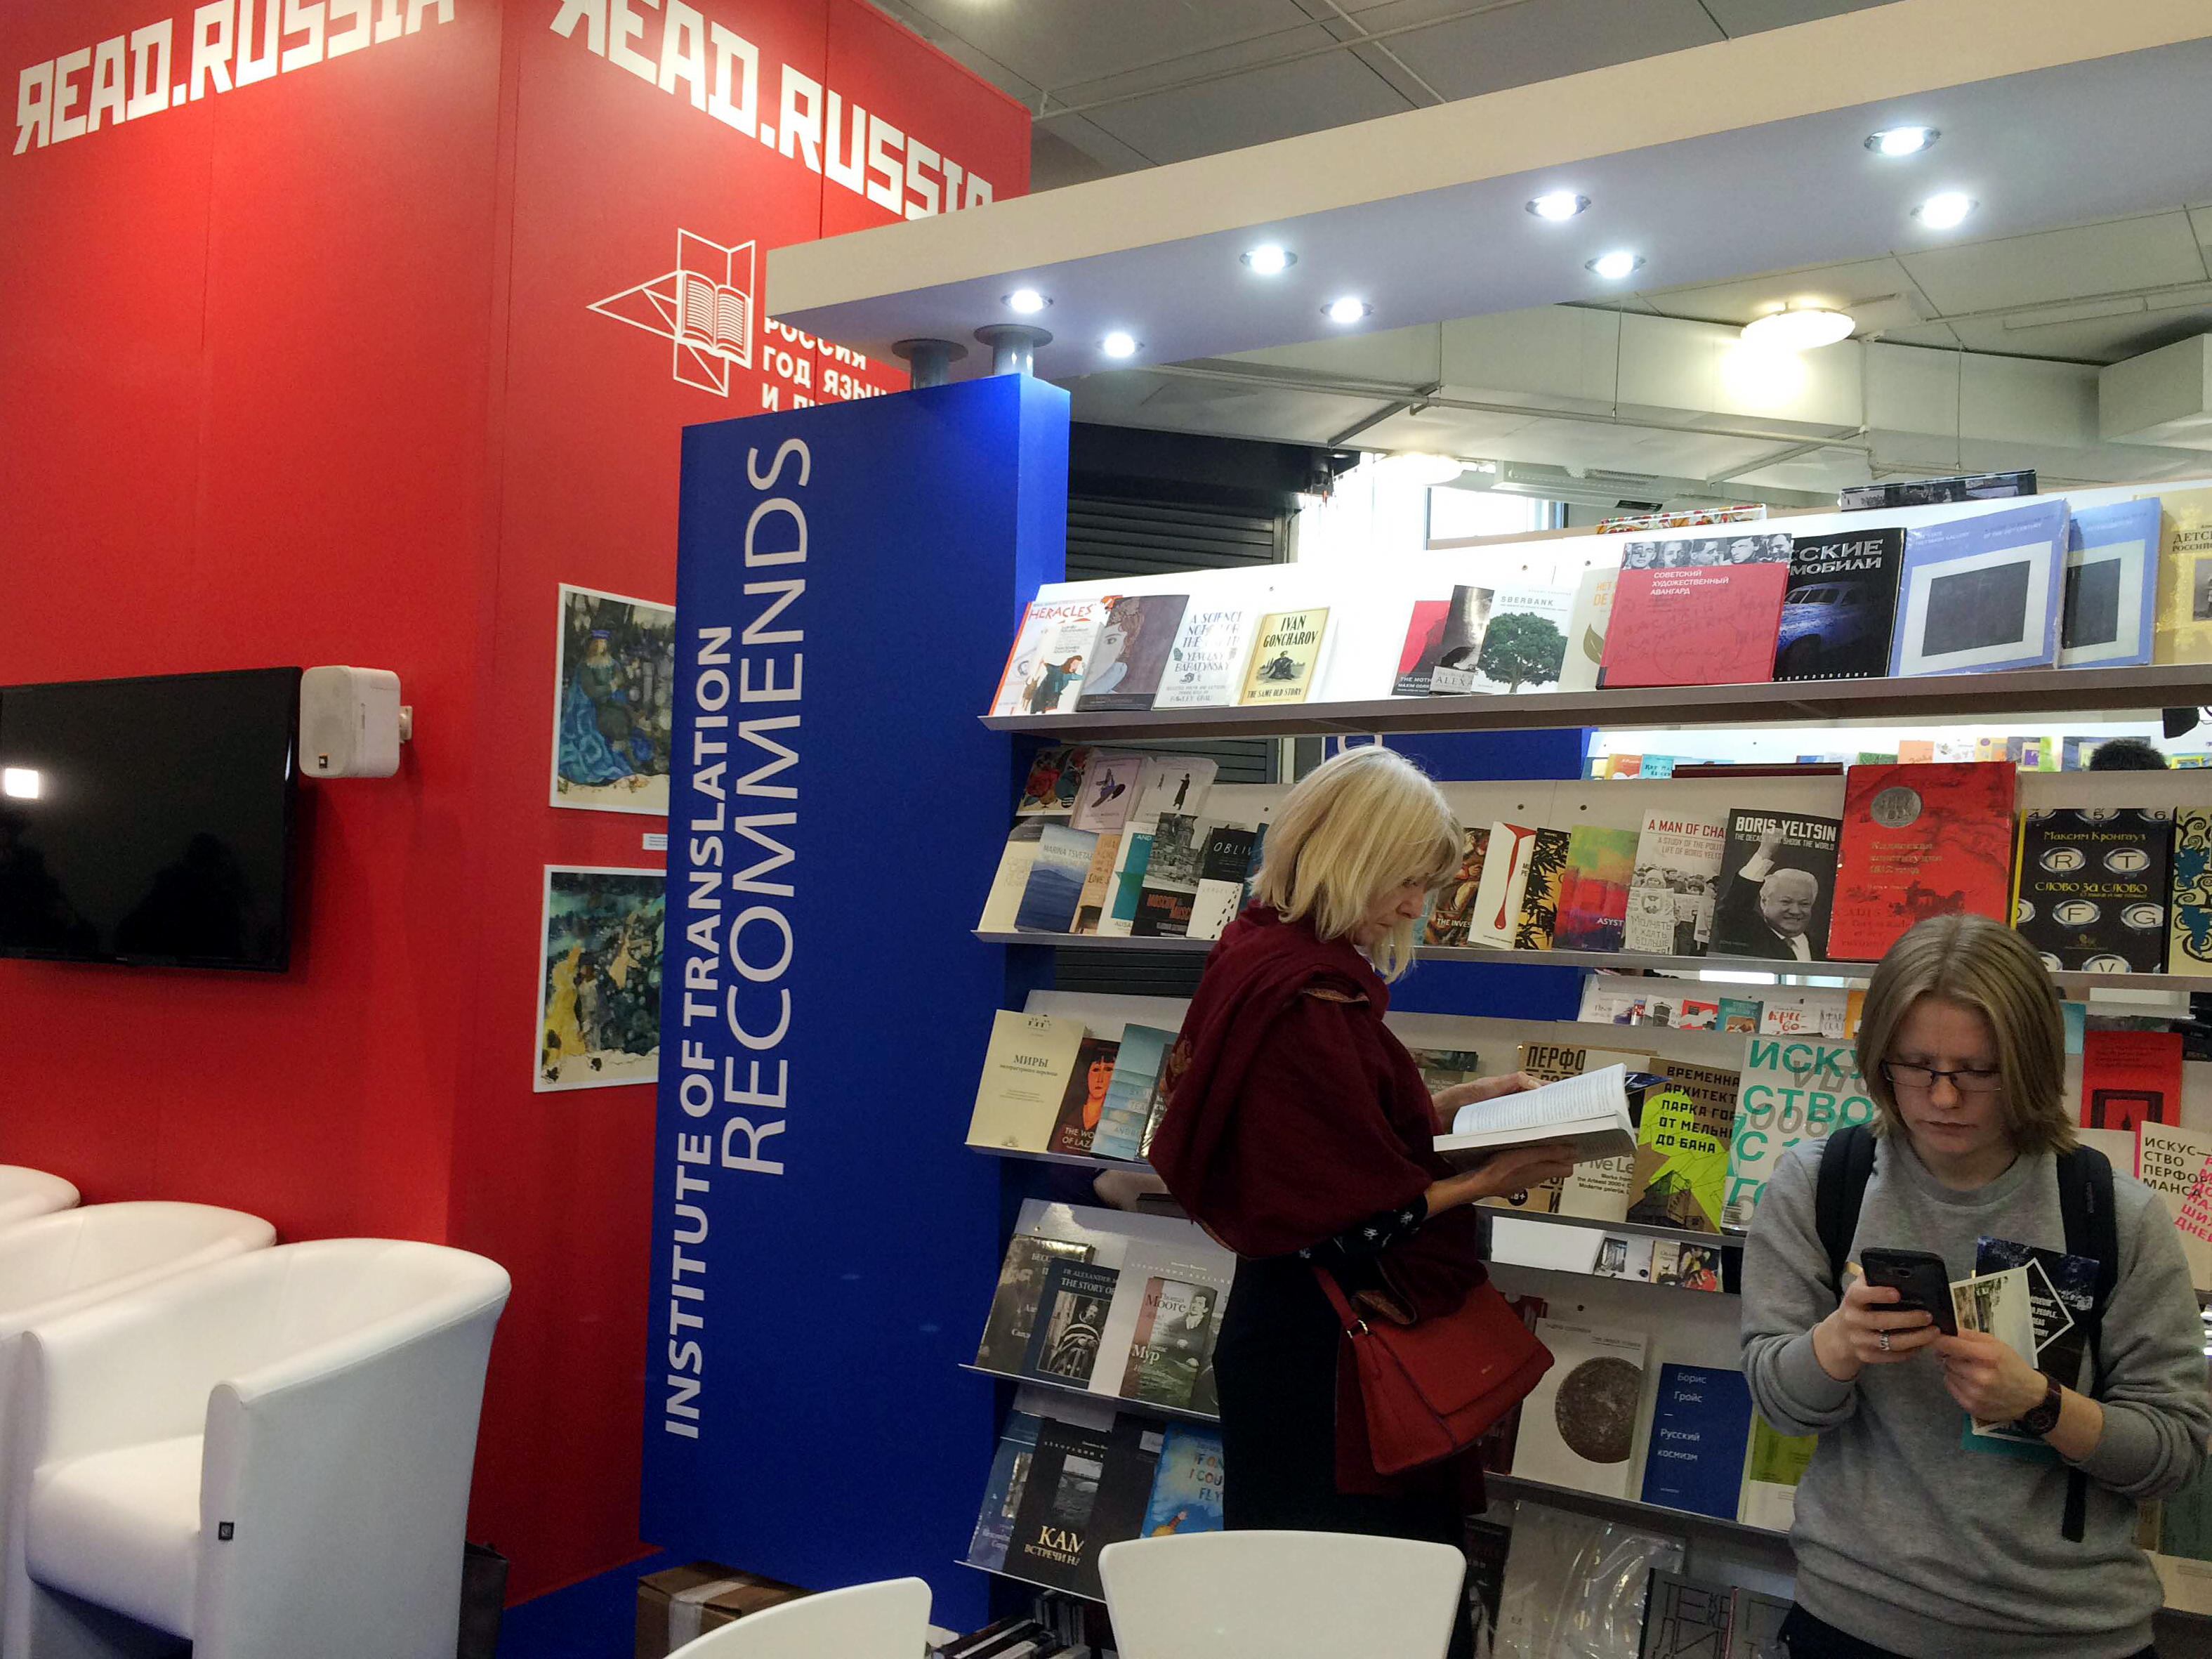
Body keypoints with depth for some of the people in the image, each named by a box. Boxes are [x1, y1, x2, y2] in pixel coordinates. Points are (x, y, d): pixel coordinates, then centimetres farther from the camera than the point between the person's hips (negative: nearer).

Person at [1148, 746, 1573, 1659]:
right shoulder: (1305, 997, -23)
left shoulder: (1281, 960, 8)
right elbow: (1349, 1215, -21)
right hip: (1323, 1356, -10)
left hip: (1290, 1334, 10)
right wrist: (1487, 1183, -11)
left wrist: (1452, 1103, 9)